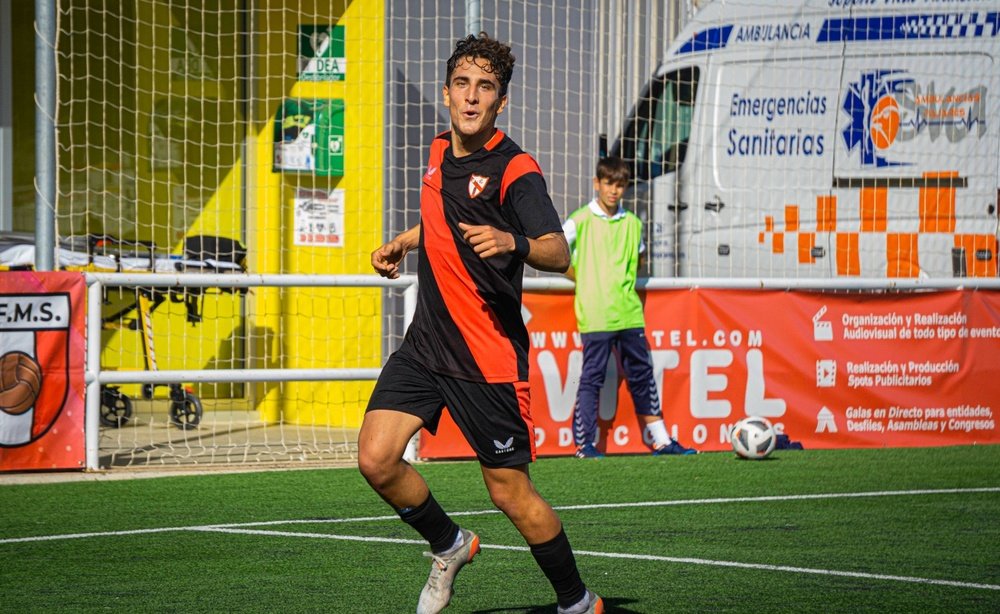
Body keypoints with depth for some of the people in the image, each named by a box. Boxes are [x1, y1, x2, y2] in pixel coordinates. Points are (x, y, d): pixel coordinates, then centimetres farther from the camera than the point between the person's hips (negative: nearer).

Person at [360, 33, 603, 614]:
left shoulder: (515, 169, -14)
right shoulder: (440, 152, 8)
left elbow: (558, 253, -28)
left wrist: (513, 243, -47)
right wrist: (401, 244, 19)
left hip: (488, 358, -6)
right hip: (425, 345, 6)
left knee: (511, 493, -2)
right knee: (377, 459, -8)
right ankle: (450, 547, 19)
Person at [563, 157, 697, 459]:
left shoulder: (632, 223, 11)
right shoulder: (581, 220, -4)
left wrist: (626, 277, 14)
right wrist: (580, 278, -2)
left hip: (629, 312, 5)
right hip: (595, 316, -5)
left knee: (642, 375, 10)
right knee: (592, 376, -3)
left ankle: (661, 440, 16)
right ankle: (585, 443, 2)